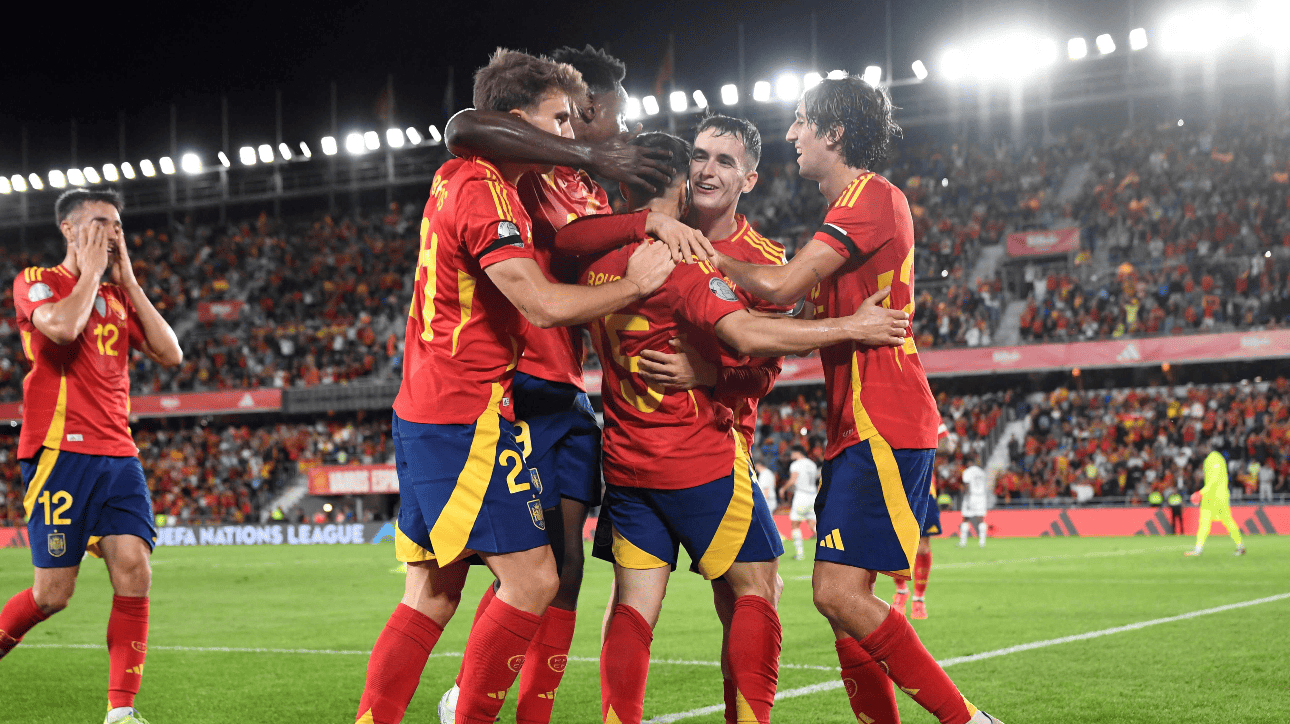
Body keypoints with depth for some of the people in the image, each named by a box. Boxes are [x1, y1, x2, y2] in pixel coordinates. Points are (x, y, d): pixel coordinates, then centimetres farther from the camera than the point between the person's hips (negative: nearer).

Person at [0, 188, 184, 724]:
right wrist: (92, 271, -6)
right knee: (53, 593, -5)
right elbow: (62, 326, -21)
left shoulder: (118, 294, 20)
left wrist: (128, 280, 7)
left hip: (118, 456, 5)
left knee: (133, 571, -10)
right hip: (59, 452, -5)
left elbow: (170, 354, 8)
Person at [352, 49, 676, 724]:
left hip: (425, 414, 10)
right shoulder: (484, 193, -14)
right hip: (467, 418, -10)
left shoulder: (463, 180, 16)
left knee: (432, 595, 11)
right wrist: (632, 285, -9)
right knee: (532, 579, -8)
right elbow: (545, 304, -23)